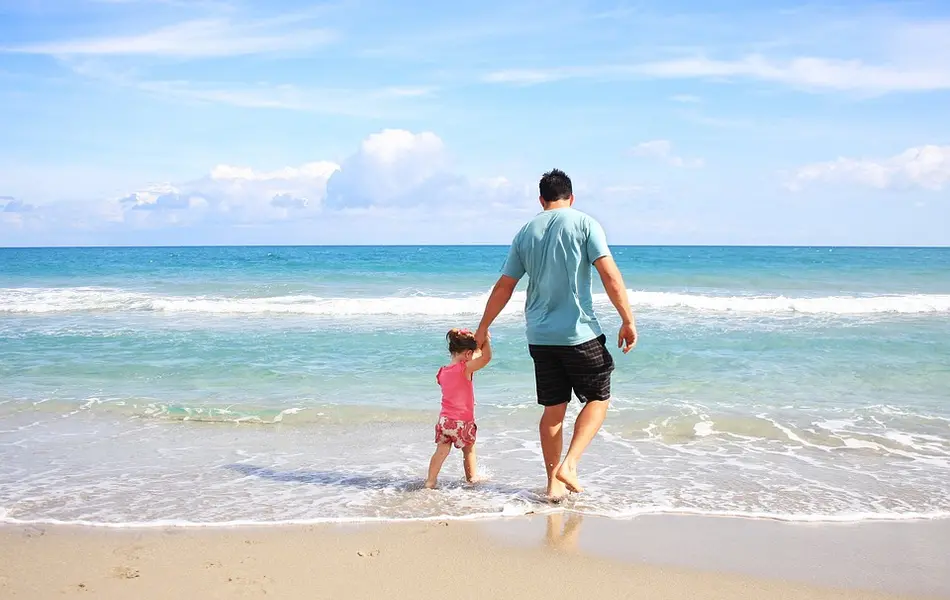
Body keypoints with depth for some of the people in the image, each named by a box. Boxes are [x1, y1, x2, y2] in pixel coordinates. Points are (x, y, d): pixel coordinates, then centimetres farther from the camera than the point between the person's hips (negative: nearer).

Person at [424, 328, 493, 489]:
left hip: (445, 419, 4)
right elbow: (486, 357, -24)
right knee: (469, 450, 17)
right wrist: (486, 340, -12)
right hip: (463, 421, -4)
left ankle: (430, 480, 2)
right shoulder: (465, 368, -17)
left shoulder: (442, 372, 3)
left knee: (441, 451, 7)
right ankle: (471, 478, 31)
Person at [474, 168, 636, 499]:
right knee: (598, 398, 11)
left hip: (539, 336, 4)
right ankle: (569, 466, -3)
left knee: (553, 409, 12)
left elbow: (503, 287, 12)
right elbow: (610, 275, -12)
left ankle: (553, 483, 17)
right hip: (579, 333, -4)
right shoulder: (584, 224, -3)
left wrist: (483, 327, 21)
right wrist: (628, 320, -8)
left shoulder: (525, 233, 9)